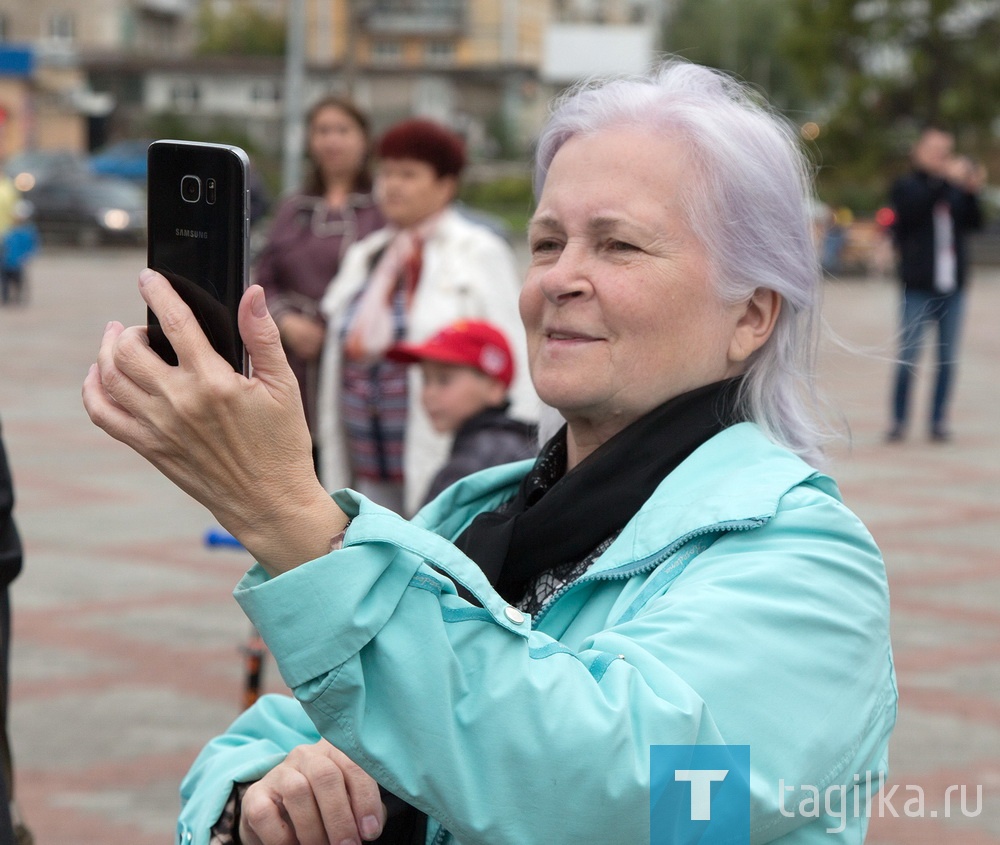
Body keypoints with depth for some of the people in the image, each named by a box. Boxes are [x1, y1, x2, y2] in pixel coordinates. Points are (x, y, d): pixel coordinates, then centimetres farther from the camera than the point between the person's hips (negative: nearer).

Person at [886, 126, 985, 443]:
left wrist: (972, 192, -12)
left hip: (952, 286, 3)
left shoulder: (954, 189, 11)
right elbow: (914, 208, -18)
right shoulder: (907, 186, 3)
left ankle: (939, 421, 10)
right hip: (918, 288, -3)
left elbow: (973, 223, 3)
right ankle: (899, 420, 3)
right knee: (909, 357, -6)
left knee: (948, 358, 3)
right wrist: (946, 180, -24)